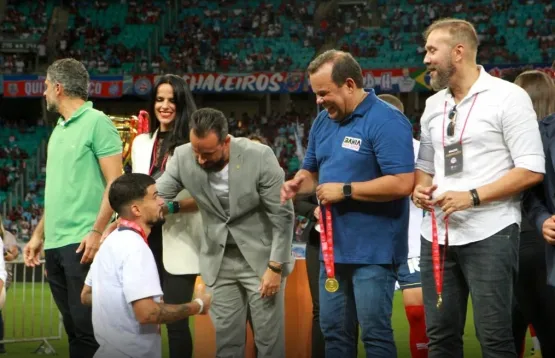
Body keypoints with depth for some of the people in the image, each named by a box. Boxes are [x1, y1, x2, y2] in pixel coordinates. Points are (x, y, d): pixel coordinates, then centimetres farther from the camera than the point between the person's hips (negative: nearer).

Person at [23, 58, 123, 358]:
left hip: (81, 242, -8)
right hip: (55, 243, 8)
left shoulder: (96, 122, -5)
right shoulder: (59, 130, 18)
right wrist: (39, 234, 19)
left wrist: (97, 231, -19)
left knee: (86, 325, -7)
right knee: (72, 325, 10)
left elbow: (115, 182, -11)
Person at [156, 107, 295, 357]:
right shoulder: (183, 157, -13)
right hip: (219, 260, 3)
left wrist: (275, 267, -15)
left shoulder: (260, 156, -21)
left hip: (262, 258, -3)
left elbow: (283, 215, -15)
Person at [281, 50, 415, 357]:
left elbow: (402, 183, -24)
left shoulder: (385, 121, -16)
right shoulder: (323, 121, 10)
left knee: (374, 333, -3)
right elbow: (312, 171, 23)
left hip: (372, 250, -8)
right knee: (334, 331, 14)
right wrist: (299, 184, -2)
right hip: (334, 247, 8)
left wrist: (345, 190, -19)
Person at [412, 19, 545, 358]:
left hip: (489, 234, -6)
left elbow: (532, 170, -12)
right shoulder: (434, 105, 14)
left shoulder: (507, 97, -7)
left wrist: (473, 197, -19)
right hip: (438, 235, 7)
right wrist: (419, 188, 0)